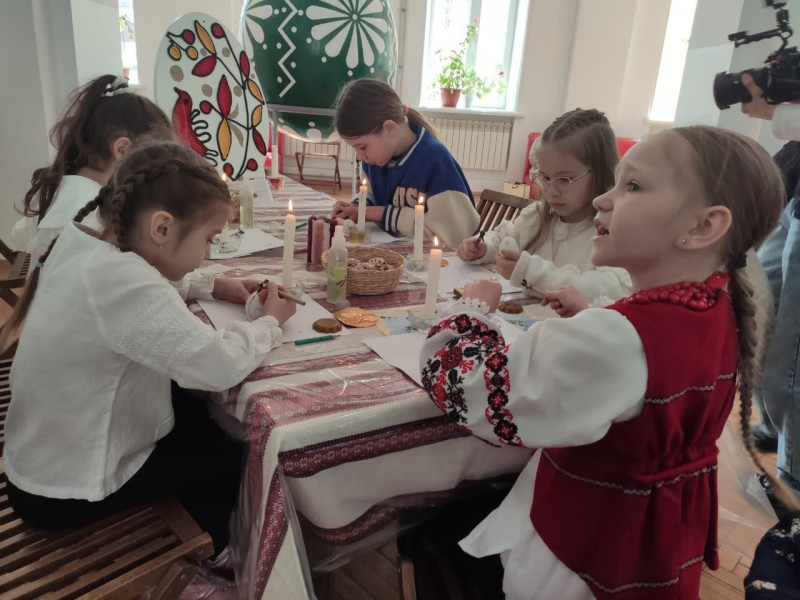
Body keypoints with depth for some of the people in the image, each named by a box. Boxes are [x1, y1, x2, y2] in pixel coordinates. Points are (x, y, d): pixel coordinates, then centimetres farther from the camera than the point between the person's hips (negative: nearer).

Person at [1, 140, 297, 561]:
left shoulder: (81, 242, -8)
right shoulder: (121, 281, -36)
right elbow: (221, 368, -37)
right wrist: (270, 321, -17)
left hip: (45, 458, 8)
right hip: (67, 491, -8)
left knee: (204, 418, 17)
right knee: (230, 457, 7)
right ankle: (204, 557, 37)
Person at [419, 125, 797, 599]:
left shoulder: (615, 339, -34)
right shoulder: (716, 313, -6)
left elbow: (477, 392, -27)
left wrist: (474, 310, -11)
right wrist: (589, 321, 4)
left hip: (587, 551, -8)